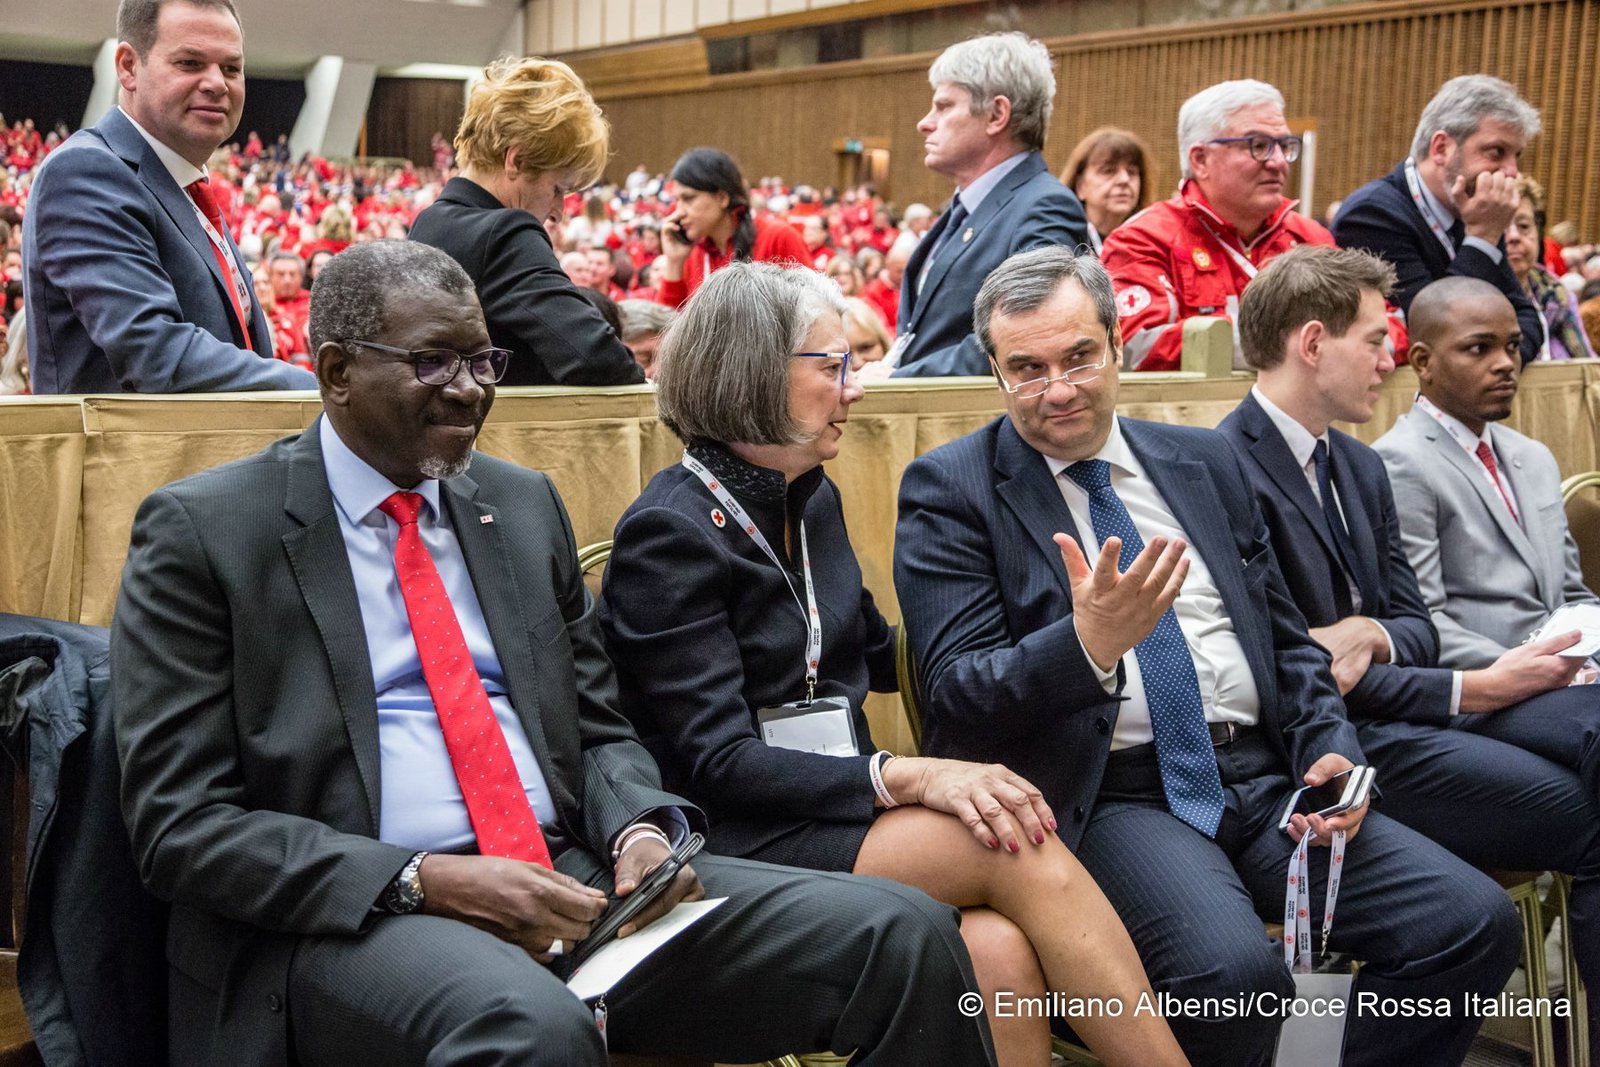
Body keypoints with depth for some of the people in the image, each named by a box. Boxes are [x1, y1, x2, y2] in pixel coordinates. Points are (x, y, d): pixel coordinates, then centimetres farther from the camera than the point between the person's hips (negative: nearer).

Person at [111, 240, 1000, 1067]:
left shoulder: (525, 505, 15)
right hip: (352, 918, -5)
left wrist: (639, 830, -5)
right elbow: (182, 822, -6)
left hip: (573, 884, 5)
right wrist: (426, 881, -17)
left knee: (904, 935, -13)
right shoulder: (201, 530, 0)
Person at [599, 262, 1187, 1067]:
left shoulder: (813, 498, 14)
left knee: (998, 950, -26)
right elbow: (717, 764, -17)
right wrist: (905, 778, -26)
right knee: (1022, 850, -25)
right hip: (743, 845, -6)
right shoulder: (669, 531, -10)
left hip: (839, 811, 6)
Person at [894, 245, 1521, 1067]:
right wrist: (1088, 644, -27)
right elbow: (960, 698, -8)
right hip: (1109, 794, -5)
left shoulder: (1205, 463, 15)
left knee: (1475, 922, -13)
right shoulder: (950, 490, 0)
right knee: (1232, 970, -32)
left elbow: (1288, 639, 20)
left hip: (1262, 777, 6)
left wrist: (1328, 751, 0)